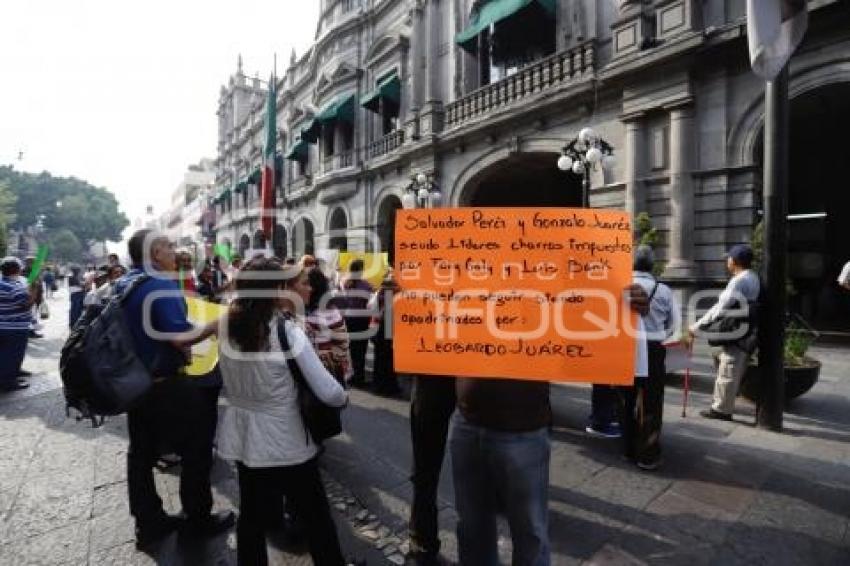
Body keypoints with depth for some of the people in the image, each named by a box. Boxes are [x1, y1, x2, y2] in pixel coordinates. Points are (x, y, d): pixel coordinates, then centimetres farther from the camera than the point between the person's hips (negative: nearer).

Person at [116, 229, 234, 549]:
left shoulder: (123, 284, 6)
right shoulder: (161, 285, -21)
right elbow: (179, 338, -27)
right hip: (164, 383, -9)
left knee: (142, 452, 16)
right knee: (197, 449, 6)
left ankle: (148, 523, 29)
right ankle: (198, 519, 19)